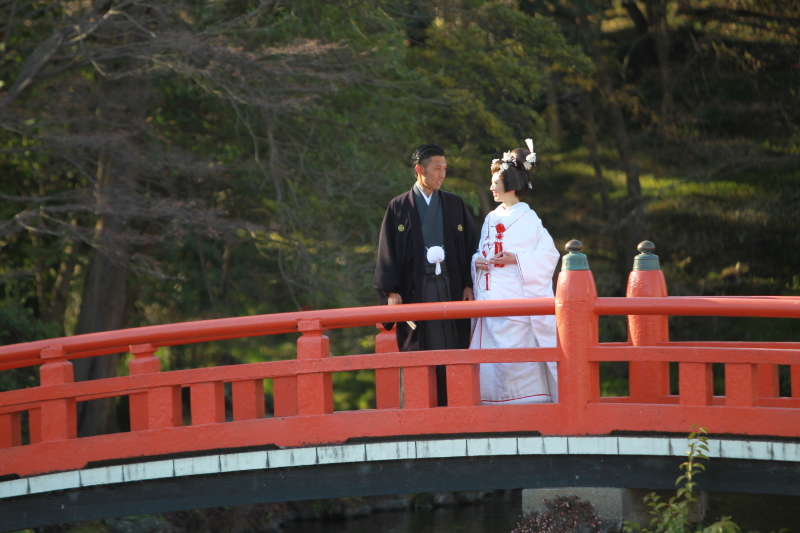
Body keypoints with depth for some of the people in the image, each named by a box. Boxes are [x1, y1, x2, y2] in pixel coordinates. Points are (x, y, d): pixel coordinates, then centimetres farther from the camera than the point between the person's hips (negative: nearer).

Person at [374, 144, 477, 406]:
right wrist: (391, 291, -7)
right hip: (414, 290, -2)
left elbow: (469, 245, 10)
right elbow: (388, 251, 3)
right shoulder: (399, 207, 6)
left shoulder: (455, 205, 12)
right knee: (417, 350, -3)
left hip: (450, 286, 2)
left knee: (452, 348, -2)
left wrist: (468, 285, 0)